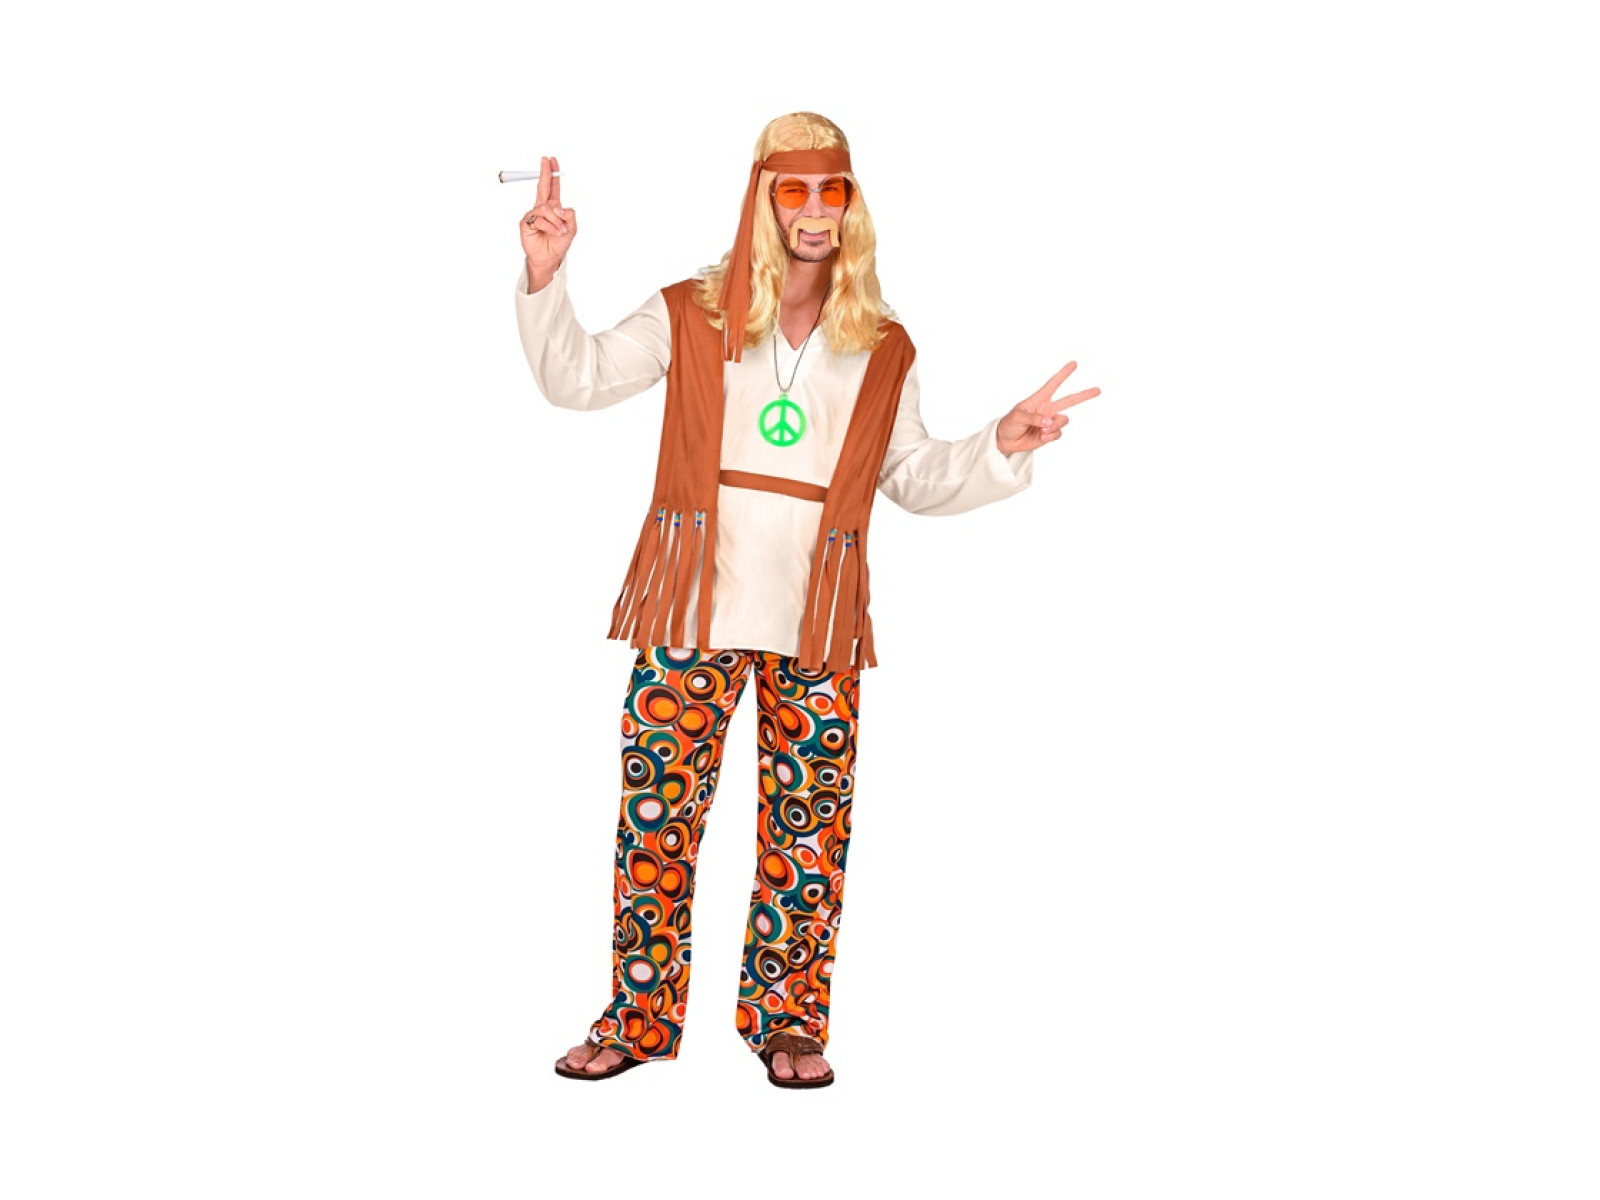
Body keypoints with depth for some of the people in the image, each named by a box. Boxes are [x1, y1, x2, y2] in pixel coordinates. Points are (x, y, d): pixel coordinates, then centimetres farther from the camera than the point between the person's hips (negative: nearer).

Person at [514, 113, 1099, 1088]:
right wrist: (546, 277, -9)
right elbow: (577, 378, 3)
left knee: (810, 822, 4)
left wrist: (1000, 448, 2)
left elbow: (913, 476, 17)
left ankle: (788, 1018, 18)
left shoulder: (884, 349, 11)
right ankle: (641, 1016, 12)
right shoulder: (691, 316, 7)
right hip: (694, 607, -1)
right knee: (657, 807, -1)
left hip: (819, 618, 1)